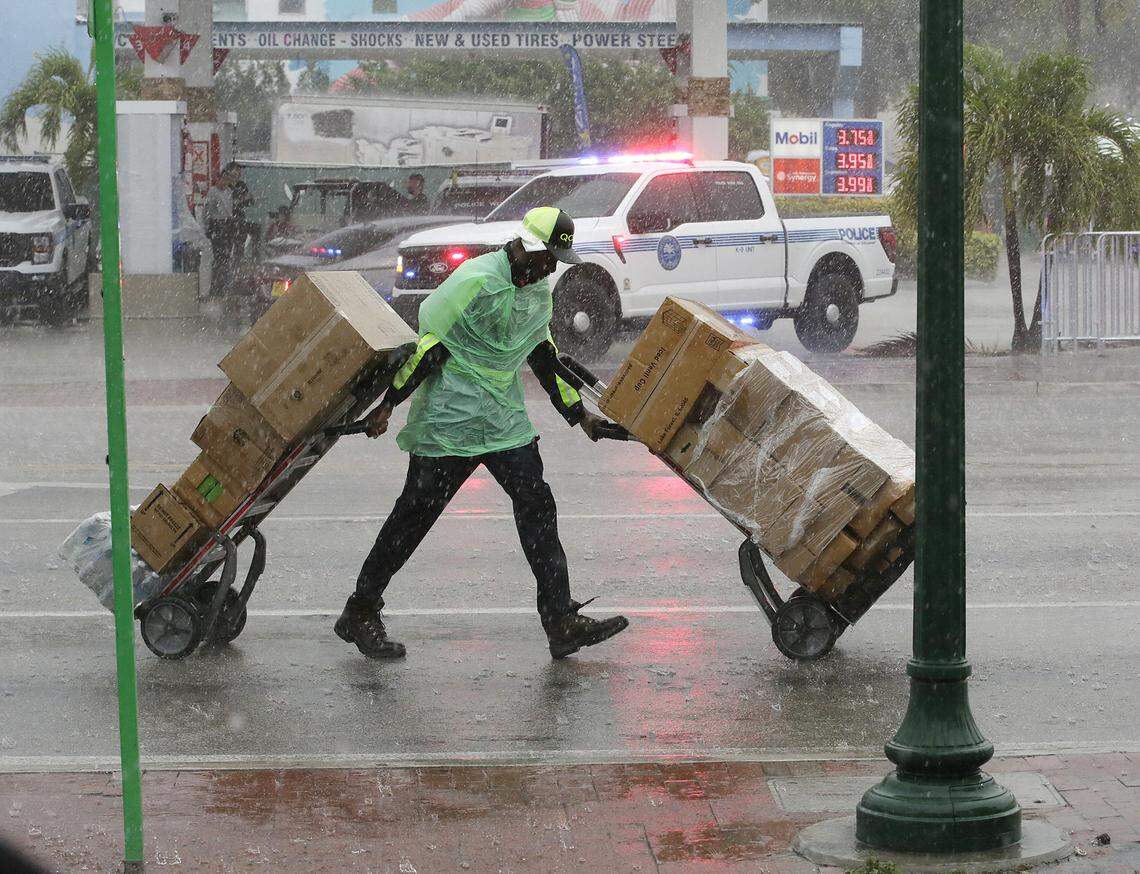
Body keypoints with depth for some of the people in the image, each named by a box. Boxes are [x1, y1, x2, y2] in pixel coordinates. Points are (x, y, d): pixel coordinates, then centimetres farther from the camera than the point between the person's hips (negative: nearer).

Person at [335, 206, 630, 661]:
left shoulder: (539, 290, 9)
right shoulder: (476, 282, -18)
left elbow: (543, 356, 22)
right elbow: (428, 342, -17)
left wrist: (578, 413, 24)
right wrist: (388, 404, -18)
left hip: (505, 419, 7)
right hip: (449, 417, -7)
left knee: (536, 506, -1)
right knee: (415, 513, -2)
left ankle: (562, 622, -1)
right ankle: (360, 613, 10)